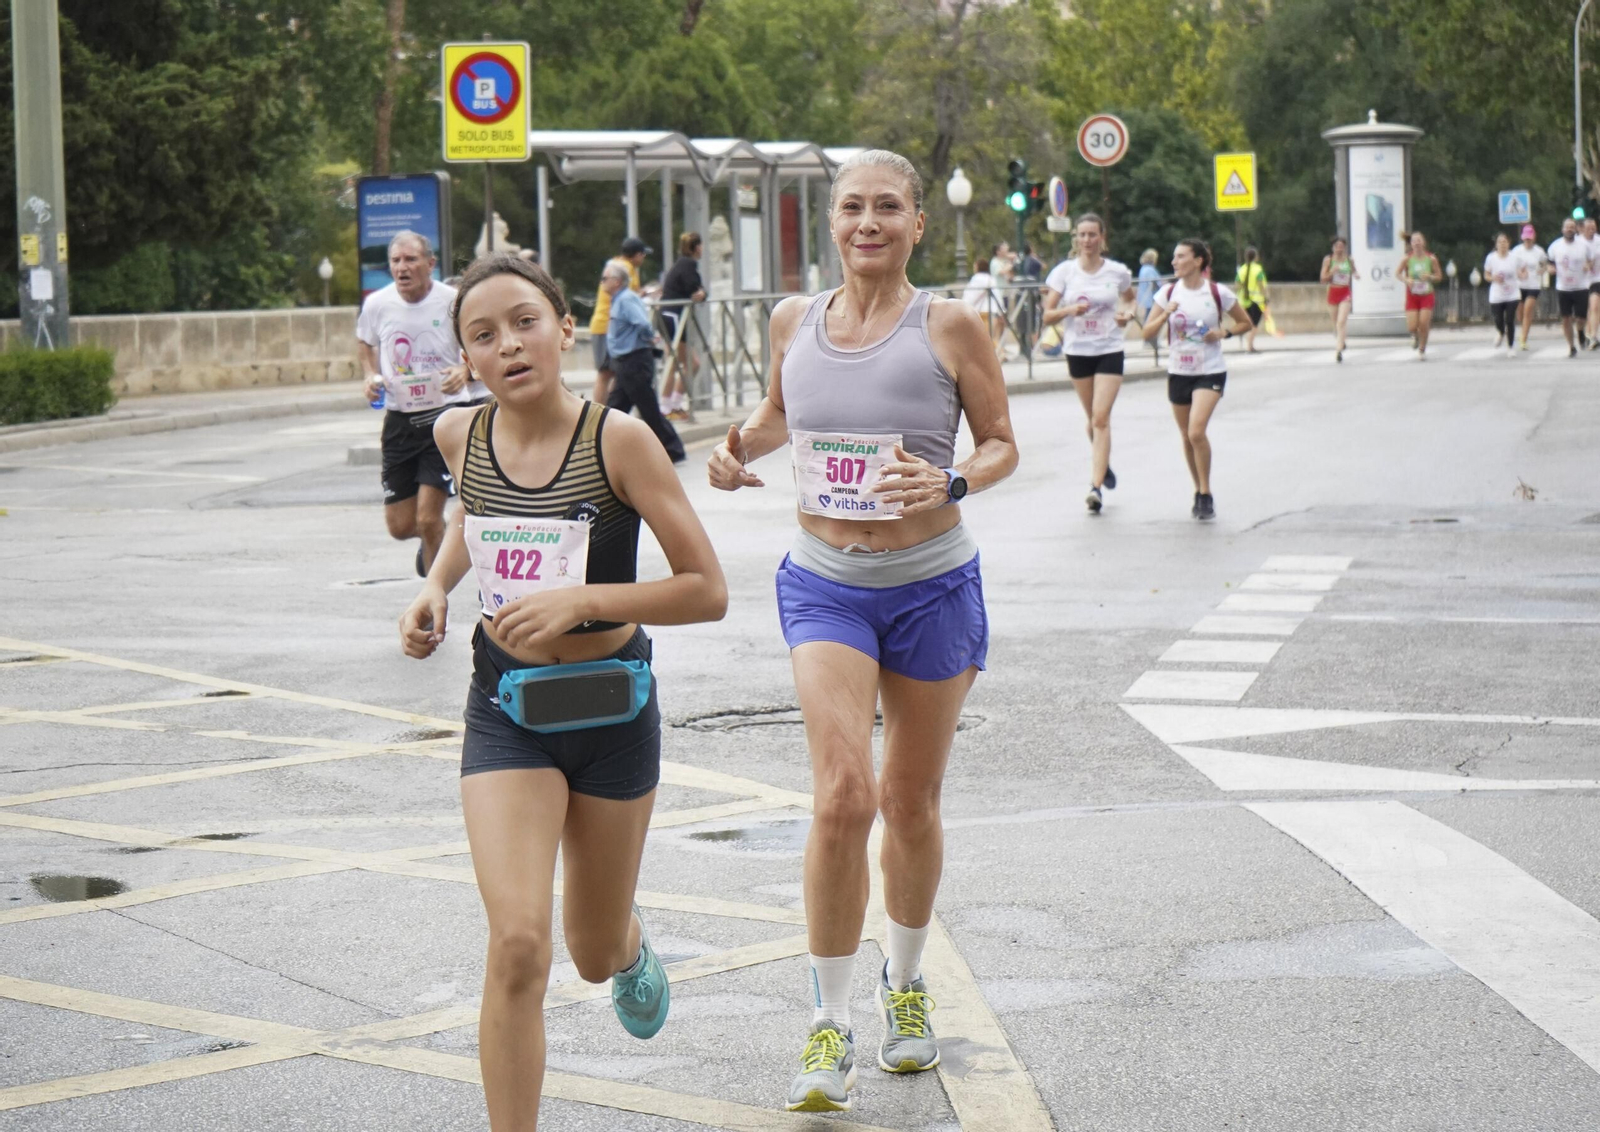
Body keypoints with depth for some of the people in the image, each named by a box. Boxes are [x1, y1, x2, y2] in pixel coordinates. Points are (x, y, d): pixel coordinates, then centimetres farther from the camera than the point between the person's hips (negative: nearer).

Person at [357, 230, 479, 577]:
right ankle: (433, 539, 44)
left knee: (428, 518, -14)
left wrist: (465, 371, -19)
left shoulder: (453, 302, -10)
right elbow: (365, 341, 21)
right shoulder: (377, 304, -1)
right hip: (399, 420, 4)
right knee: (400, 527, 7)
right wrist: (370, 375, 3)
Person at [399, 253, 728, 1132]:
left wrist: (583, 600, -27)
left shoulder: (617, 441, -17)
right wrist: (435, 585, 4)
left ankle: (630, 948, 56)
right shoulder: (460, 436, -6)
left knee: (594, 954, 17)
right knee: (518, 944, -18)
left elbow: (707, 590, -16)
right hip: (505, 710, 1)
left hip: (610, 709, -1)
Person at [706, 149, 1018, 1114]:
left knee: (911, 804, 12)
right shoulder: (796, 321, 2)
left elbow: (1002, 445, -1)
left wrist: (949, 483, -21)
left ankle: (906, 985, 38)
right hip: (826, 585, 1)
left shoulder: (950, 327, -8)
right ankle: (830, 1027, -4)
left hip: (932, 587, -1)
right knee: (842, 794, -15)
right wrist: (743, 447, 0)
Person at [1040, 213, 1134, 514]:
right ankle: (1103, 464, 40)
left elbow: (1129, 298, 19)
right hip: (1077, 352, 2)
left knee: (1101, 418, -12)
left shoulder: (1118, 272, -1)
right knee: (1093, 418, 13)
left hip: (1109, 352, -2)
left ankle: (1096, 486, -14)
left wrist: (1127, 313, -3)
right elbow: (1047, 315, -2)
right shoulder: (1064, 271, -2)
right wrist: (1070, 310, -21)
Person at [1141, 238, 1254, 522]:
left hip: (1210, 373, -4)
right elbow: (1147, 333, 1)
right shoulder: (1168, 294, 2)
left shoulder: (1218, 293, -5)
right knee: (1187, 437, 10)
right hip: (1178, 373, 4)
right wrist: (1166, 314, -15)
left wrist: (1222, 332, -12)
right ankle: (1199, 493, 28)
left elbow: (1245, 323, 6)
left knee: (1197, 431, -20)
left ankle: (1206, 495, -9)